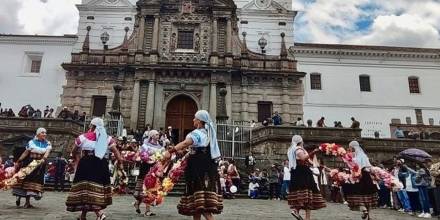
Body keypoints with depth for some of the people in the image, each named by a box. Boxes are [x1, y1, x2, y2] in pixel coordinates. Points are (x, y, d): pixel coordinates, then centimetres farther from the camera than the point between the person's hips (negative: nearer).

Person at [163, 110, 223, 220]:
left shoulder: (197, 133, -10)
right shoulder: (209, 133, 17)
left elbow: (186, 143, -30)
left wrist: (171, 151, -41)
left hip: (199, 169, -9)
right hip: (208, 168, 9)